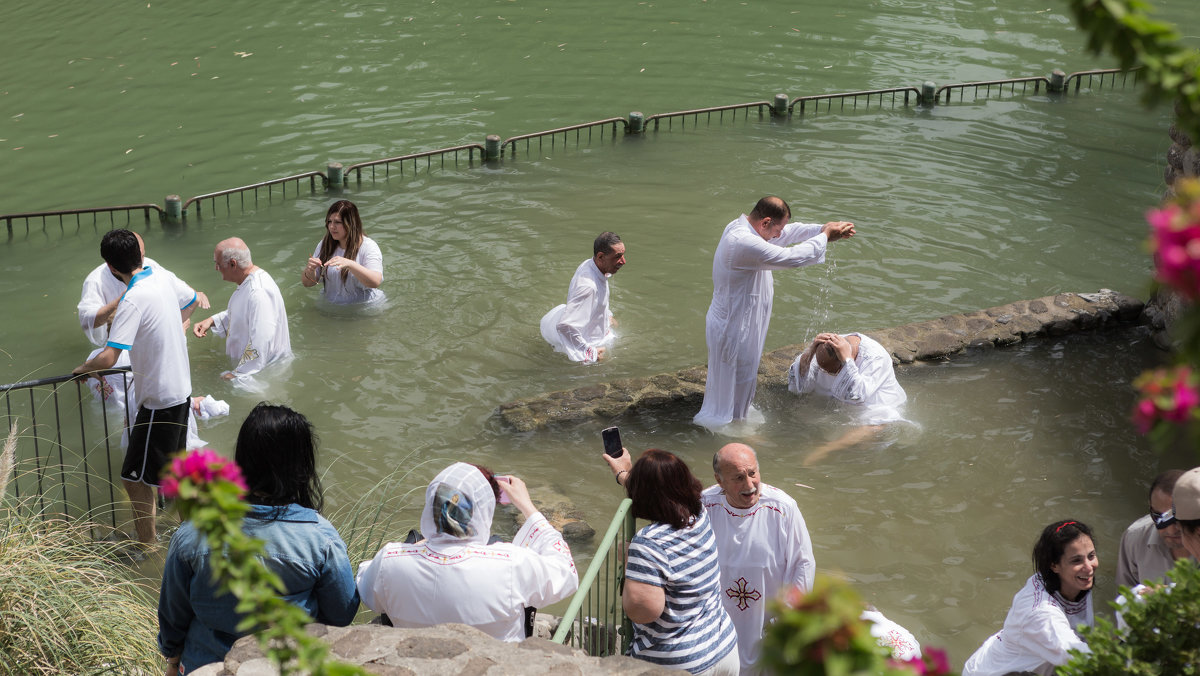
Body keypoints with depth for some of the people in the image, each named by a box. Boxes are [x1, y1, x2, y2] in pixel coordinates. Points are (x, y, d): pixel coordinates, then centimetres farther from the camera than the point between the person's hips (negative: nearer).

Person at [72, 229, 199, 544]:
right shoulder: (163, 276, -1)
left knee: (136, 479, 0)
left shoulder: (133, 300, -25)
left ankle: (147, 547, 6)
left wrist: (83, 367, -8)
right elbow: (191, 301, 22)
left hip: (159, 399, -9)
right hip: (181, 387, 9)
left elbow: (108, 359, -28)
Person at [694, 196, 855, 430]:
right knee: (735, 383, 9)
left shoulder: (740, 228, 1)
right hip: (734, 329, -10)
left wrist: (825, 229, 3)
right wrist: (824, 236, -14)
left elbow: (789, 233, 12)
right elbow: (792, 257, -28)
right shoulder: (745, 244, -32)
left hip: (730, 321, 10)